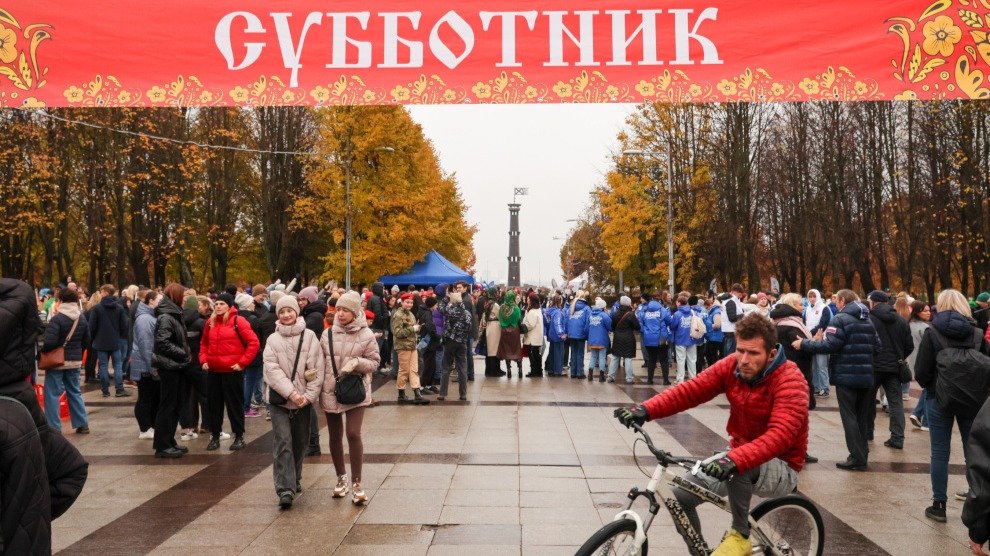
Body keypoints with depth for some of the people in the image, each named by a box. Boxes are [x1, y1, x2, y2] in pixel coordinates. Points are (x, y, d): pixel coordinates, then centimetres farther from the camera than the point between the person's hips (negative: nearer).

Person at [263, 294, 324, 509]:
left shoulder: (309, 336, 0)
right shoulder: (273, 340, 1)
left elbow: (317, 369, -3)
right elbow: (272, 370, -7)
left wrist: (309, 395, -11)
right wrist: (291, 393, -17)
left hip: (303, 399, 1)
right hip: (279, 399, -1)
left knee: (301, 442, 12)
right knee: (283, 442, -10)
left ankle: (295, 479, 32)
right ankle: (285, 489, -11)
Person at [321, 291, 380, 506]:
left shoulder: (366, 335, -6)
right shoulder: (328, 334, 2)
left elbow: (374, 362, -2)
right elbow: (320, 360, 11)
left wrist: (357, 362, -19)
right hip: (330, 391, 4)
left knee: (353, 434, -14)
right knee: (335, 436, 13)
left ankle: (356, 483, -1)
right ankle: (341, 478, 32)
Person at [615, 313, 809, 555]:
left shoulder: (790, 379, -23)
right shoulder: (731, 366, -7)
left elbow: (781, 434, -37)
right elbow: (689, 390, -15)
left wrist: (734, 460, -52)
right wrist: (646, 410, -31)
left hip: (781, 469, -6)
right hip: (739, 452, 6)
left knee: (741, 469, -39)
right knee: (680, 495, -6)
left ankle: (740, 535, -13)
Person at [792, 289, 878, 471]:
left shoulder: (840, 319, -11)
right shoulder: (867, 320, 14)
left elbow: (829, 345, -19)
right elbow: (876, 345, 14)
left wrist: (804, 344, -13)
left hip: (846, 376, -7)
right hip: (866, 376, 7)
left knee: (849, 417, -2)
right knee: (862, 417, 15)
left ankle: (857, 458, -2)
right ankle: (862, 455, 21)